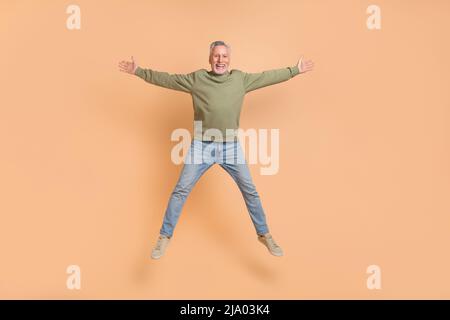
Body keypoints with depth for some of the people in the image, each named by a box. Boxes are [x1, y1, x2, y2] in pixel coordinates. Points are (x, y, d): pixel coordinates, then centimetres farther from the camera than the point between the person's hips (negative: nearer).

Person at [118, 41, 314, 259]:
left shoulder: (241, 79, 5)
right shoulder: (196, 79, 0)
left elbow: (267, 77, 15)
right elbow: (166, 79, 5)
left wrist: (295, 70, 20)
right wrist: (138, 71, 4)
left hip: (231, 146, 2)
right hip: (202, 146, -1)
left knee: (250, 191, 7)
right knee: (181, 191, 0)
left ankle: (264, 235, 25)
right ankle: (165, 237, 17)